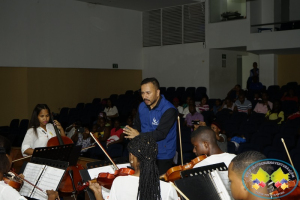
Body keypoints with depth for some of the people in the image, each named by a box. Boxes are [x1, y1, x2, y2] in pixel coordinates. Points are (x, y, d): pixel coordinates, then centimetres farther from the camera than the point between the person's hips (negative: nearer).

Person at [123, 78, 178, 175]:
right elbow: (137, 126, 14)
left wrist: (139, 135, -30)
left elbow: (161, 134, -25)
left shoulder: (169, 110, -18)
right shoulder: (142, 106, 6)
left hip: (163, 157, -6)